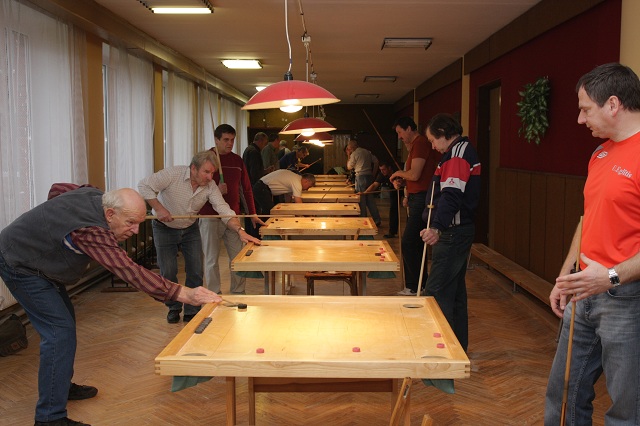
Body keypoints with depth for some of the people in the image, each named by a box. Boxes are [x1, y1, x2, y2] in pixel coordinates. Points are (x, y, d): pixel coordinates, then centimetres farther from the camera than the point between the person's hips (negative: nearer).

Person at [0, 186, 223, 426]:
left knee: (65, 318, 18)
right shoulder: (92, 231, -37)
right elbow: (129, 271, -44)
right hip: (20, 266, -10)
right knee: (60, 331, -15)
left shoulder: (93, 195, -10)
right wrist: (183, 294, -48)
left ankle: (62, 385, 35)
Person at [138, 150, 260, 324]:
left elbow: (224, 211, -21)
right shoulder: (173, 174, -26)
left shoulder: (210, 186, -15)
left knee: (196, 271, -2)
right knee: (168, 271, -2)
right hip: (164, 229, -3)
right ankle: (174, 308, 22)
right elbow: (144, 186, -21)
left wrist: (240, 230, -35)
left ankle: (191, 312, 14)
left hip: (190, 229, 3)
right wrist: (159, 208, -29)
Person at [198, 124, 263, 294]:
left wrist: (253, 214, 14)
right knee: (212, 259, 3)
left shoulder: (237, 160, 11)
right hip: (210, 217, -4)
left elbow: (246, 188, 16)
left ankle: (238, 293, 19)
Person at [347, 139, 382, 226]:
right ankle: (377, 220, 11)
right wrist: (373, 172, 19)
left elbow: (349, 167, 2)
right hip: (370, 176, 7)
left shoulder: (354, 154, -7)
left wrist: (349, 156, 9)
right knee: (370, 198, 11)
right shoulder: (367, 152, 13)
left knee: (361, 199, 0)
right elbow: (376, 162, 14)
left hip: (361, 176, -7)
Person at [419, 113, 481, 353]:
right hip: (459, 230, 11)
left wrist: (436, 227, -37)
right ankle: (459, 345, 27)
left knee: (437, 291, -8)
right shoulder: (462, 151, 18)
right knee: (455, 289, 17)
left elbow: (452, 196, -28)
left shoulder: (459, 153, -15)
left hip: (453, 233, -11)